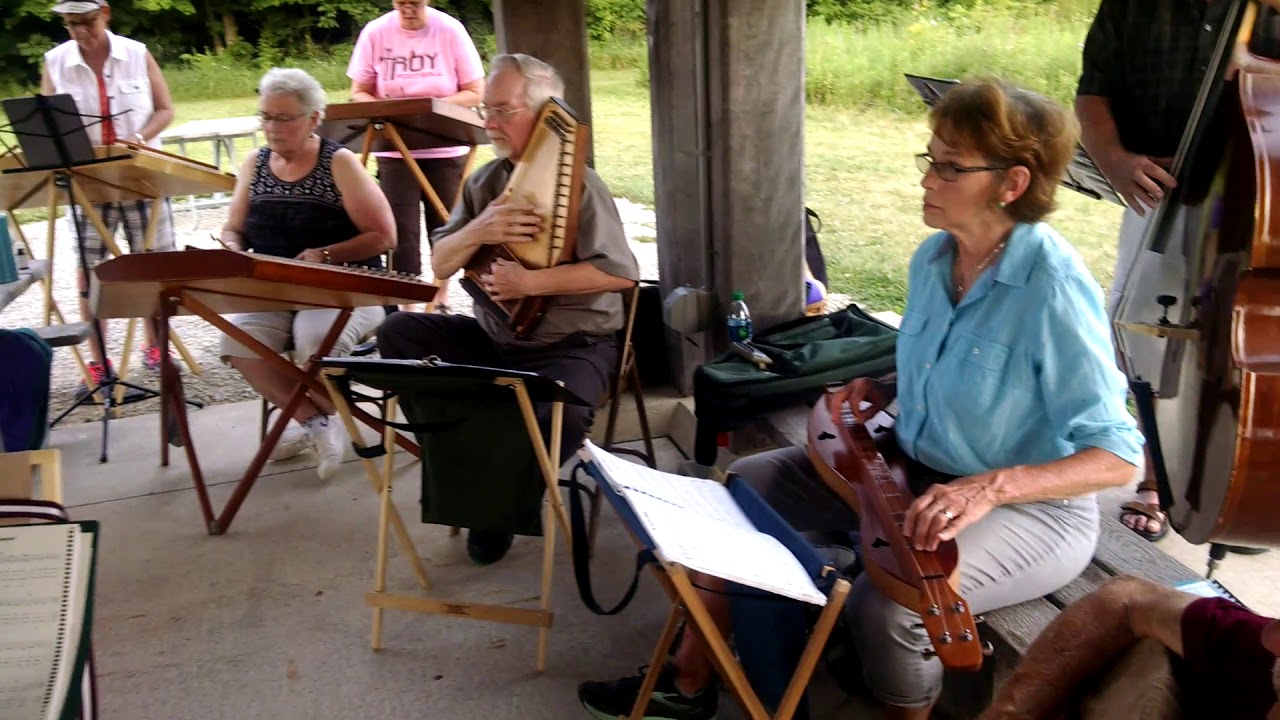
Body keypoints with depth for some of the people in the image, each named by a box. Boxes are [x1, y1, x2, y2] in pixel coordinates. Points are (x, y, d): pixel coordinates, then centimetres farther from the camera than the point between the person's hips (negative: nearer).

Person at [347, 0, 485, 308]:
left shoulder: (450, 30, -5)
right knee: (401, 231, -3)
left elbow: (475, 92, -5)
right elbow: (359, 92, 4)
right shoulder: (375, 33, -3)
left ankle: (440, 300, 25)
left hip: (446, 150, 0)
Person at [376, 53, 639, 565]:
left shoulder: (577, 184, -13)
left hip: (573, 345, -6)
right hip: (493, 338, 7)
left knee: (559, 414, -36)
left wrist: (530, 282, -24)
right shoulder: (484, 182, 5)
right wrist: (478, 231, -19)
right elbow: (440, 265, 3)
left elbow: (623, 273, -21)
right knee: (398, 333, -5)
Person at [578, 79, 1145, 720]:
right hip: (914, 465, 8)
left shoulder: (1053, 289, -26)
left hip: (1032, 505, -8)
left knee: (884, 604, -33)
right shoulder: (933, 257, -2)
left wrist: (991, 487, -38)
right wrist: (887, 386, -2)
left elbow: (1119, 456, -26)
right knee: (746, 485, 0)